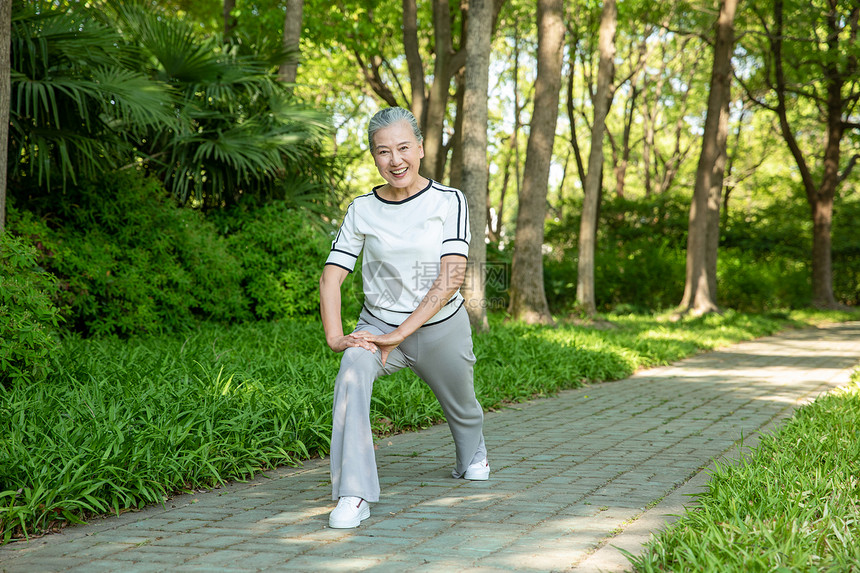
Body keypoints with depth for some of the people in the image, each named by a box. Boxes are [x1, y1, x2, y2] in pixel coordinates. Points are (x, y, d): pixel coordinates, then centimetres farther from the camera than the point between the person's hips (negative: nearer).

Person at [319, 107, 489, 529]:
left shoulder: (448, 202, -11)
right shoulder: (362, 210, -3)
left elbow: (451, 278, -20)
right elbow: (331, 276, -4)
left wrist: (398, 335, -27)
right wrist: (335, 336, -22)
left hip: (441, 328, 0)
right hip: (378, 323, 1)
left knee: (461, 408, 19)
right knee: (351, 376, -30)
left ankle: (473, 455, 57)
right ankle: (353, 495, -33)